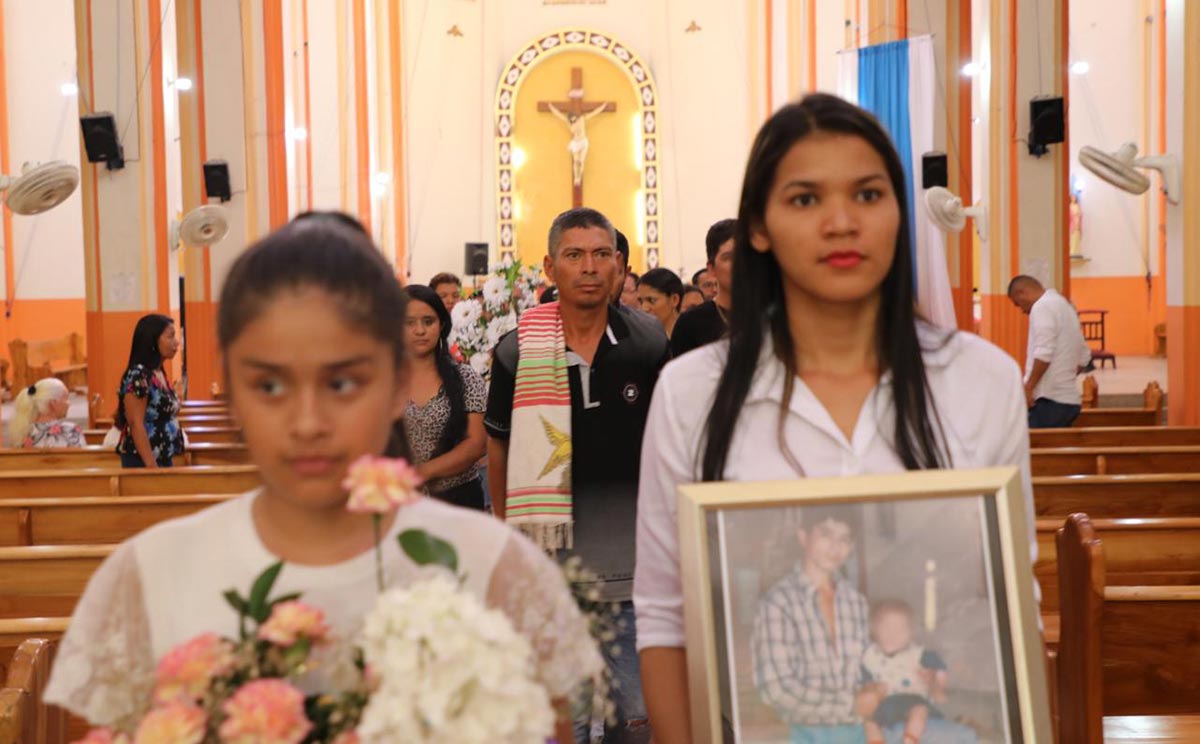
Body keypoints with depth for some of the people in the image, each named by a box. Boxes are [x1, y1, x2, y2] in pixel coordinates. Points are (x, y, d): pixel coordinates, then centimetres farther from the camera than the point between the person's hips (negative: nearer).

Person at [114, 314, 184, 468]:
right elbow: (136, 424, -20)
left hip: (164, 458, 9)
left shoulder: (160, 373, 11)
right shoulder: (138, 375, -16)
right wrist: (152, 466, -23)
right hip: (142, 461, -9)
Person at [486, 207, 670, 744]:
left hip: (633, 563, 1)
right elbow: (499, 448, 8)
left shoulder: (650, 343, -2)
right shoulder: (519, 352, -4)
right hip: (551, 559, -1)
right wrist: (509, 533, 11)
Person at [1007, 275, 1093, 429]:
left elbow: (1044, 354, -20)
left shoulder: (1042, 307, -9)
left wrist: (1028, 387, -14)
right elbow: (1084, 357, 24)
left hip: (1050, 400, -9)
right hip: (1069, 398, 9)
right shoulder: (1064, 305, 21)